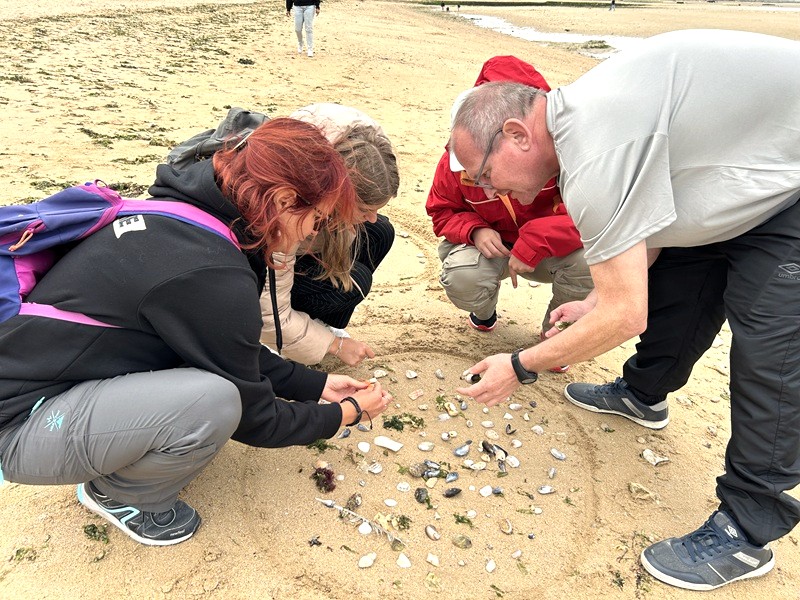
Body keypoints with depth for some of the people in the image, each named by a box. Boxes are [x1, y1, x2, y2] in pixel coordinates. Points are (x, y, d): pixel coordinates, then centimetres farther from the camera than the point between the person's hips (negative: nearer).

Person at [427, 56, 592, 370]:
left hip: (544, 250, 0)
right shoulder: (458, 159, -18)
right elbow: (443, 211, -3)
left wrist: (535, 241, -42)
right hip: (491, 246, 1)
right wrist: (475, 230, -26)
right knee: (461, 279, -35)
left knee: (586, 261, -34)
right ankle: (485, 311, 9)